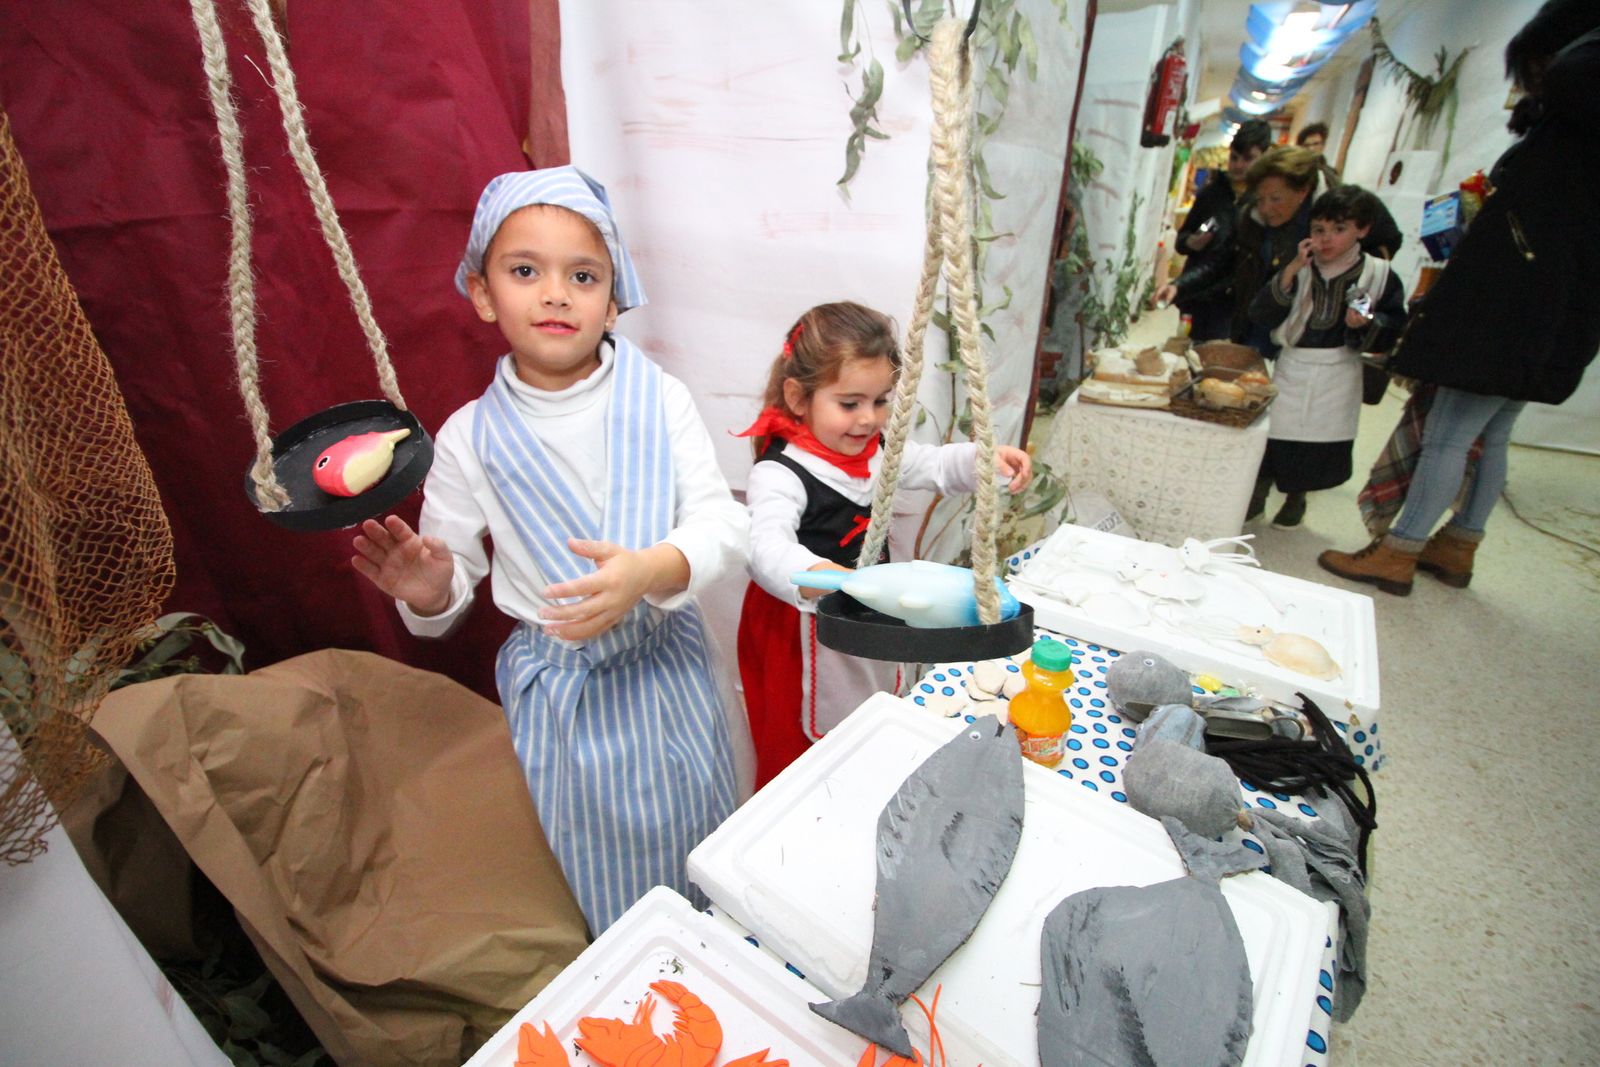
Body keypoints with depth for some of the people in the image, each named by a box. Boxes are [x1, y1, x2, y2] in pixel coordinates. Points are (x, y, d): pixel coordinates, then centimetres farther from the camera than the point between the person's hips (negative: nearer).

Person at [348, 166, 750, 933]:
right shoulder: (469, 439, -7)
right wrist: (428, 592, -23)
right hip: (556, 689, 0)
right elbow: (450, 579, 0)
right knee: (590, 876, 16)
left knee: (691, 837, 21)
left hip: (667, 669, 1)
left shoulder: (658, 399, -9)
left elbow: (722, 521, -14)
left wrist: (652, 569, -33)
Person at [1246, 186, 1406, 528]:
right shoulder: (1298, 267, -1)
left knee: (1319, 447, 10)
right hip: (1290, 368, 0)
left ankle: (1296, 498, 33)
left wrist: (1366, 325, -21)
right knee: (1271, 441, 0)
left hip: (1338, 376, 0)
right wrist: (1291, 271, -18)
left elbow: (1392, 331, 0)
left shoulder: (1379, 275, -3)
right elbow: (1260, 315, -12)